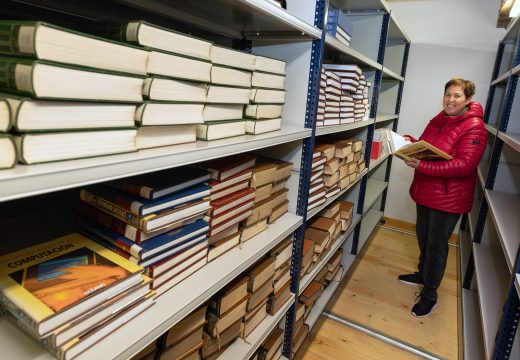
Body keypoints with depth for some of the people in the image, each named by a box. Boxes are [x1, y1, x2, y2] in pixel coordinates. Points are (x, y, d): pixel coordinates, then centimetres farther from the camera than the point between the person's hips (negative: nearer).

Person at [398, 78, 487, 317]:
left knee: (436, 245, 3)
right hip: (425, 190, 8)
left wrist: (422, 166, -33)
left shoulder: (474, 127, -17)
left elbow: (464, 165, -26)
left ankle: (429, 296, 21)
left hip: (448, 198, -7)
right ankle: (422, 275, 45)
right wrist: (411, 143, -4)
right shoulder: (437, 121, 7)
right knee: (423, 237, 21)